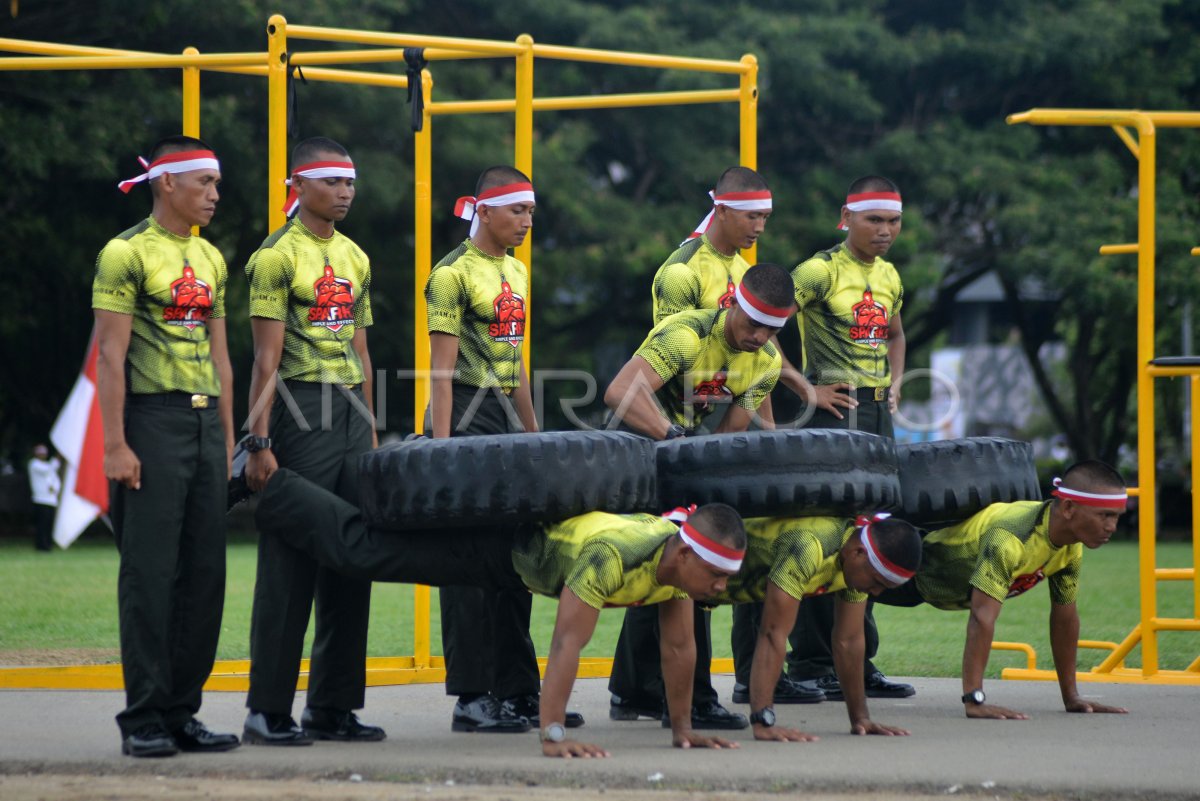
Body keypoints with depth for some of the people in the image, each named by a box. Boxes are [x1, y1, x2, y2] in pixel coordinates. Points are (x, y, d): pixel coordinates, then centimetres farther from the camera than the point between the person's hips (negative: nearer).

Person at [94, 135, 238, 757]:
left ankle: (182, 711, 12)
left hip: (205, 423, 7)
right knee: (150, 571, -6)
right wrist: (116, 445, -15)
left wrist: (228, 439, 15)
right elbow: (111, 355, -10)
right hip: (152, 421, -7)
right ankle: (143, 720, -2)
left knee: (204, 573, 6)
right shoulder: (127, 254, -6)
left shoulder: (210, 260, 15)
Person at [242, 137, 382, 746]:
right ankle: (268, 710, -1)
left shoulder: (355, 259, 16)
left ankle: (333, 706, 13)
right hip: (301, 412, -7)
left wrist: (372, 433, 17)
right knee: (289, 564, -6)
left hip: (352, 416, 7)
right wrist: (259, 443, -14)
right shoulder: (277, 257, -6)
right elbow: (267, 359, -10)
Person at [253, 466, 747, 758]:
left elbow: (679, 647, -4)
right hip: (499, 544, -7)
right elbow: (567, 642, -43)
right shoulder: (615, 555, -43)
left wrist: (682, 728, 0)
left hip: (548, 525, 7)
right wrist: (552, 735, -44)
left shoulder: (683, 558, -18)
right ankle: (263, 483, 6)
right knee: (360, 549, -5)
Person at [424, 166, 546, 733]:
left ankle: (519, 692, 12)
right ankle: (471, 698, -3)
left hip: (506, 417, 8)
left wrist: (533, 433, 19)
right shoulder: (454, 274, -9)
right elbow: (442, 370, -13)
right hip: (466, 415, -8)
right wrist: (442, 448, -17)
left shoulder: (515, 272, 15)